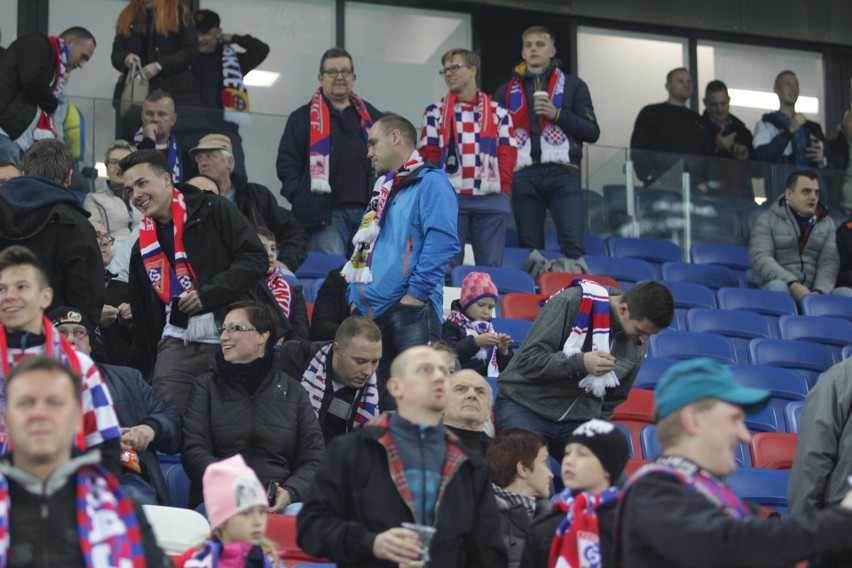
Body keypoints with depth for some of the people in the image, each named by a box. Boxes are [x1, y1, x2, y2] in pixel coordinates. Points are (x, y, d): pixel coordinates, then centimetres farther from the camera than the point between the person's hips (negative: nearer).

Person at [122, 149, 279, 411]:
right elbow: (143, 318, 21)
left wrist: (208, 294, -15)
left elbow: (255, 258, -9)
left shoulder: (213, 211, -1)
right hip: (179, 341, 4)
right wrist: (140, 368, 16)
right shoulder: (143, 248, 16)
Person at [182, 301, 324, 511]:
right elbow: (194, 451, 2)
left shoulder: (293, 392, 16)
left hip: (279, 503, 1)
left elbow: (313, 460, 8)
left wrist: (289, 492, -15)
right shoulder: (207, 386, 15)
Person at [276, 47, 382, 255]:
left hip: (368, 212, 3)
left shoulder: (370, 116, 21)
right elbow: (286, 162, 6)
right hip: (326, 213, -3)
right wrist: (300, 198, -8)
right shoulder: (303, 117, 12)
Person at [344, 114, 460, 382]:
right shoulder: (382, 190, 25)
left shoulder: (430, 183, -3)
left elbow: (442, 242, -17)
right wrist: (355, 296, 17)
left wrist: (416, 293, -20)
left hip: (410, 310, -9)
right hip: (369, 311, 9)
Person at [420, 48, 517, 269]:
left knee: (491, 266, 1)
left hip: (492, 200, 0)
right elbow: (429, 156, 6)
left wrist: (503, 190, -5)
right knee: (447, 267, -1)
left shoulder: (498, 113, 12)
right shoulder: (436, 112, 11)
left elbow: (507, 156, 7)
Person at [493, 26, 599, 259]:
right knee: (529, 250, 1)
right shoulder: (506, 91, 18)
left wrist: (558, 115, -6)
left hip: (563, 173, -2)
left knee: (573, 246, -15)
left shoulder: (573, 86, 14)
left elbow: (592, 132, 7)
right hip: (524, 176, 2)